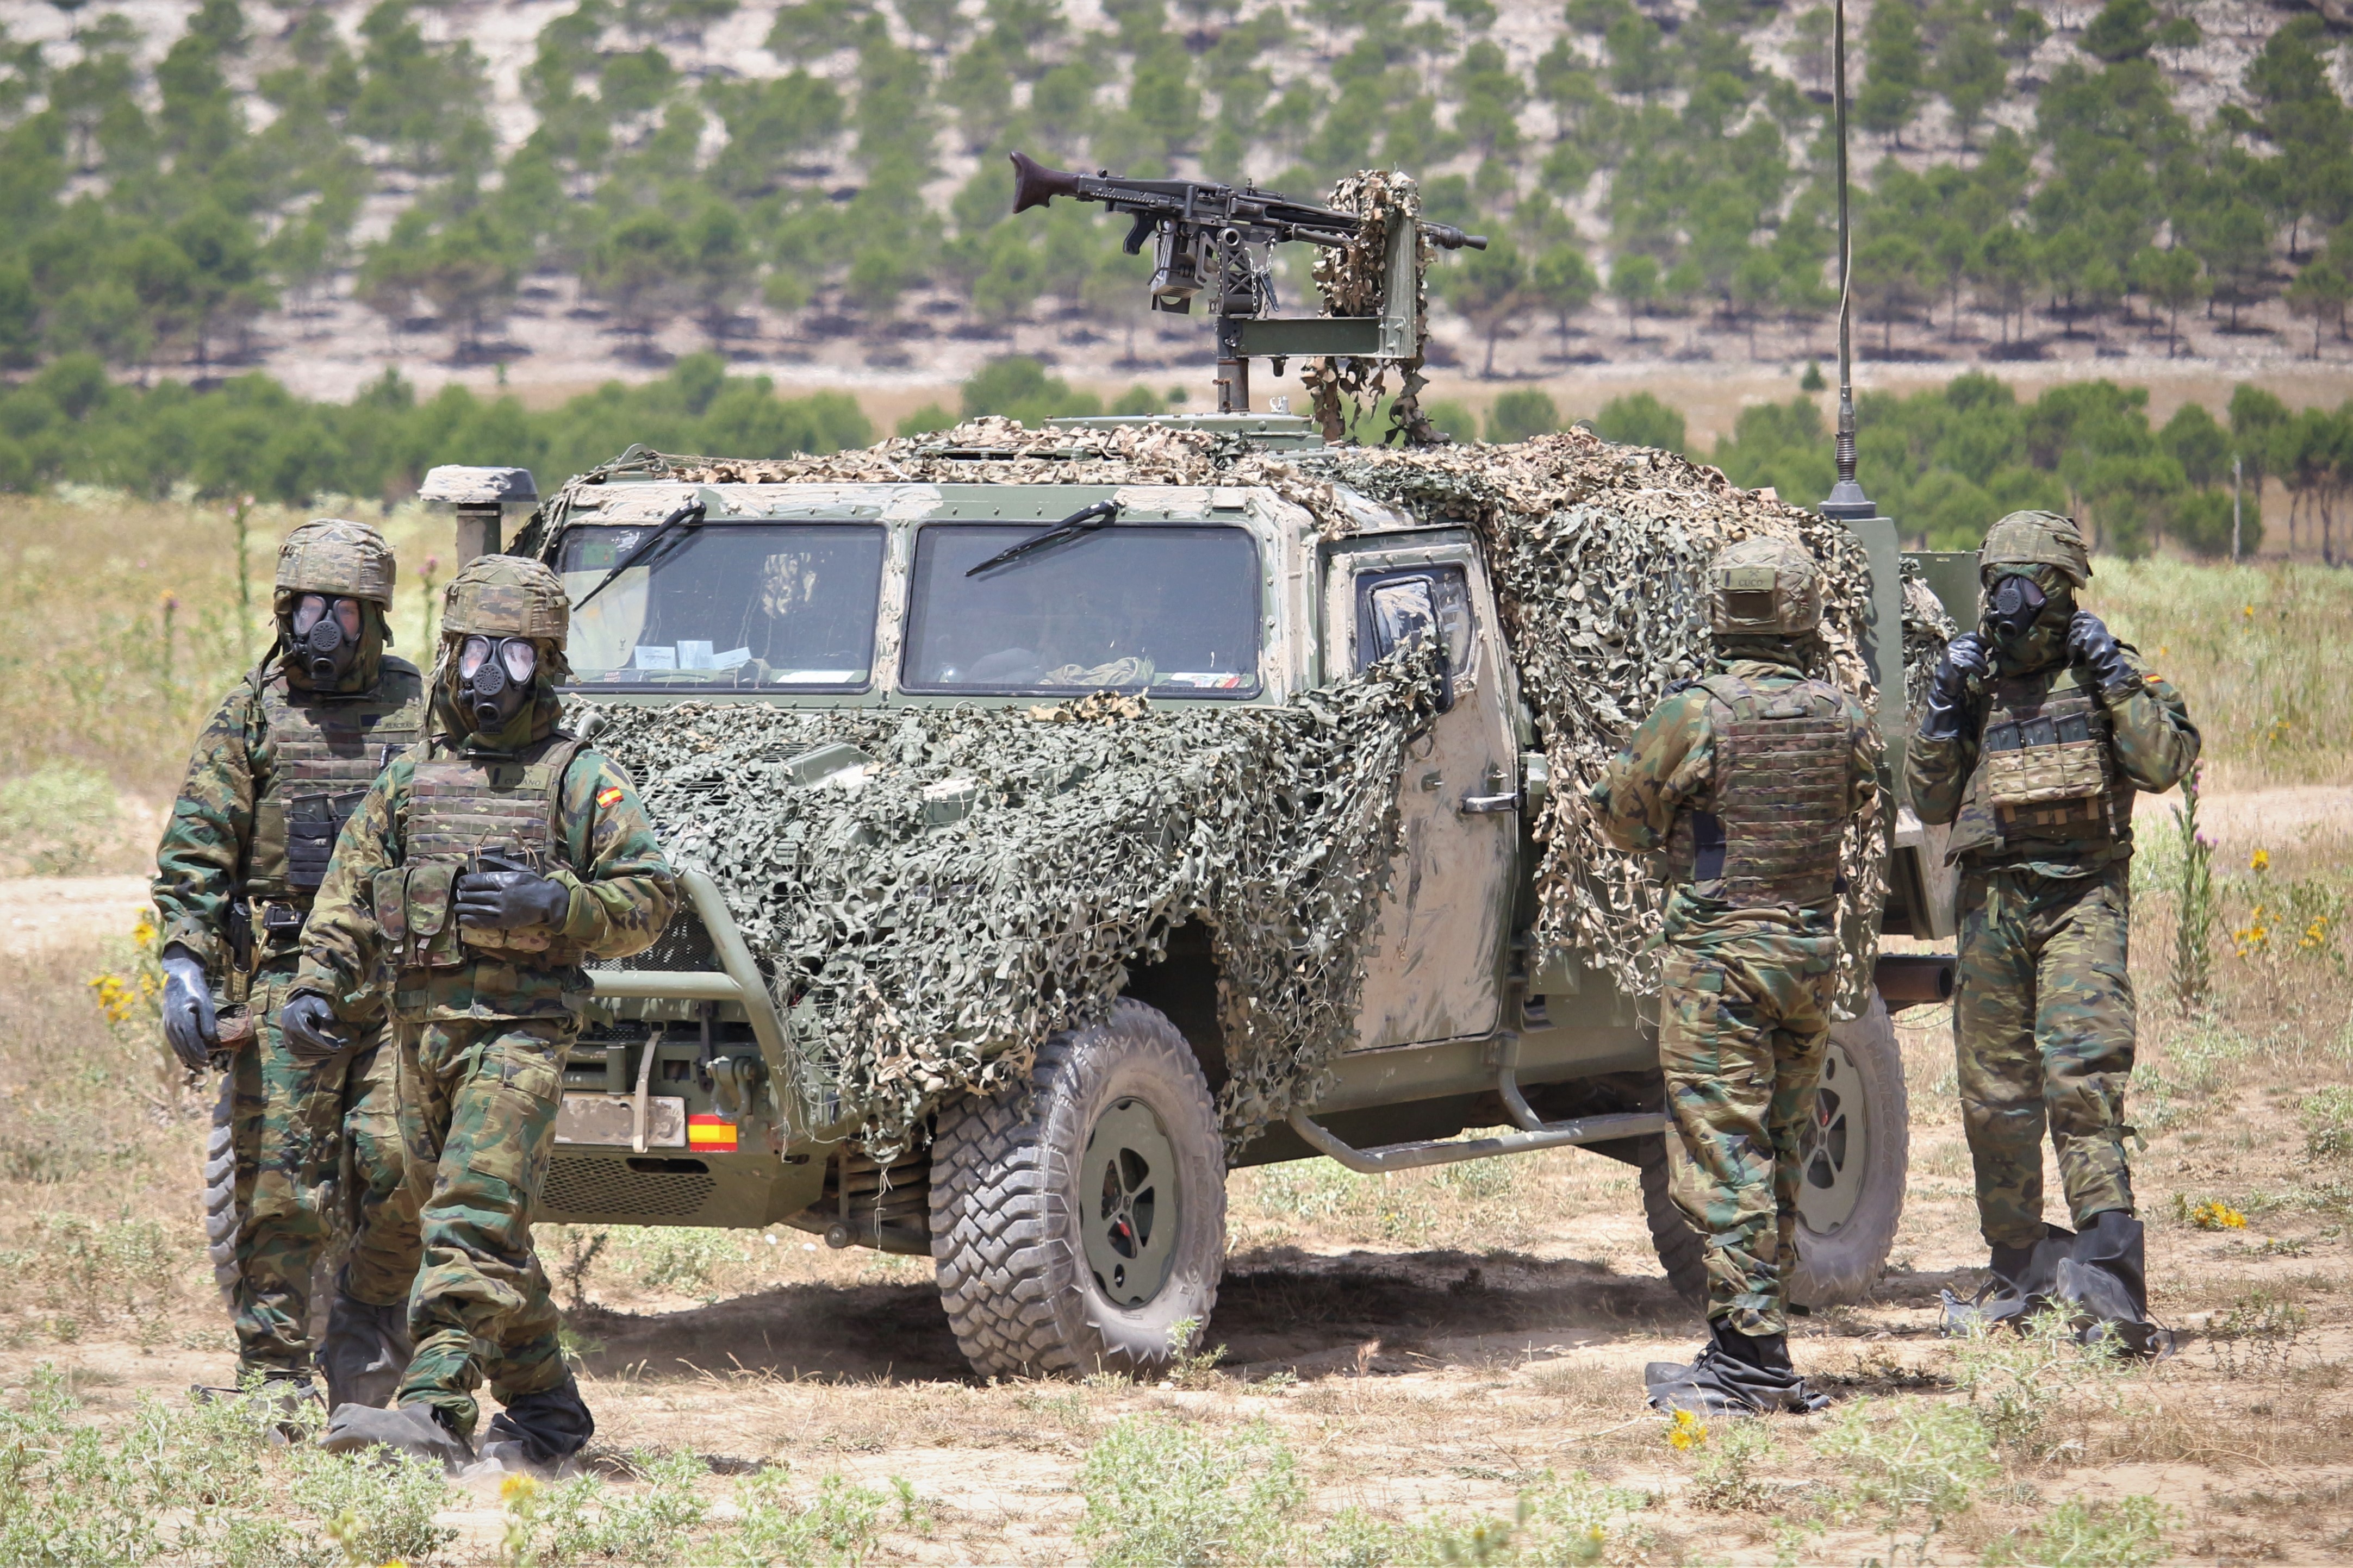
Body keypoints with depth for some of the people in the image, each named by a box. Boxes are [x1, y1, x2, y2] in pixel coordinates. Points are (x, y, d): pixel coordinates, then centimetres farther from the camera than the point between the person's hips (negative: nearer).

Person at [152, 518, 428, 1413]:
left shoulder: (420, 712, 8)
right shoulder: (251, 717, 4)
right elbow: (193, 853, 1)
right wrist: (184, 964, -10)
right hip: (285, 982, -1)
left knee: (399, 1160, -11)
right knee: (278, 1187, -2)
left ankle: (370, 1316, 14)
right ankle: (273, 1377, 5)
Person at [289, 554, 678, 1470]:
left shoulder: (579, 781, 2)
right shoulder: (410, 780, 15)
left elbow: (650, 900, -1)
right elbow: (349, 892, 16)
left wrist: (552, 904, -16)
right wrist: (317, 984, 2)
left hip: (520, 1030, -6)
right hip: (421, 1027, 6)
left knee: (473, 1216, -18)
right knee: (481, 1230, 12)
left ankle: (437, 1410, -28)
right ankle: (546, 1410, 24)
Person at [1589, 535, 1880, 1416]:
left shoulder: (1694, 718, -13)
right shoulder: (1843, 721, 1)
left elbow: (1622, 818, -1)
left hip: (1717, 953, -5)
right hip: (1812, 949, 5)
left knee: (1722, 1153, -5)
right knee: (1777, 1152, 14)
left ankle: (1751, 1353, -10)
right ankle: (1755, 1338, 19)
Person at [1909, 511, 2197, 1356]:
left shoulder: (2110, 673, 5)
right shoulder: (1976, 681, 14)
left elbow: (2166, 764, -9)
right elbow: (1930, 802, 12)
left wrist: (2116, 680, -12)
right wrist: (1945, 710, 0)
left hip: (2083, 898, -4)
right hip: (1993, 898, 4)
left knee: (2082, 1072, -20)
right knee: (1993, 1092, 5)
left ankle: (2107, 1251, -25)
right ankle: (2020, 1266, 18)